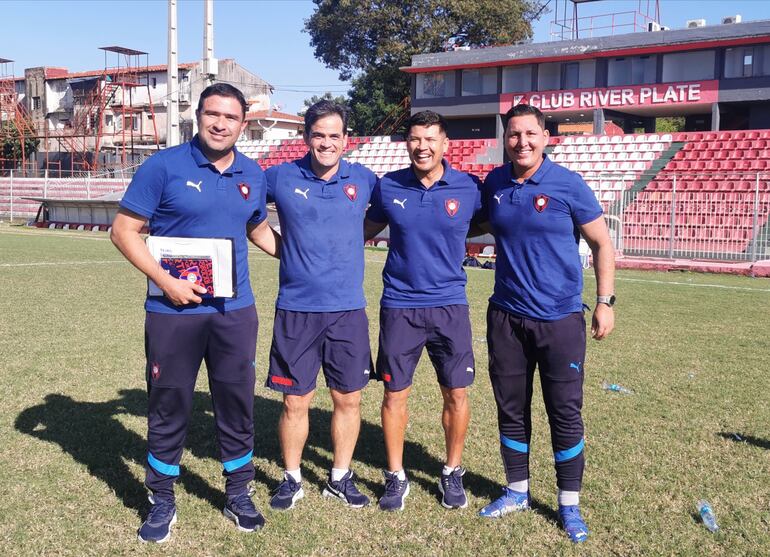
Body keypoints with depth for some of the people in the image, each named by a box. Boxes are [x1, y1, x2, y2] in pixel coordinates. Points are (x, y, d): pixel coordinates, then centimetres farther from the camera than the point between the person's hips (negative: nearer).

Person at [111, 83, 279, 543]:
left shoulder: (253, 175, 5)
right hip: (174, 313, -3)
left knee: (238, 406, 11)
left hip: (235, 311, 4)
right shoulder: (164, 166, -8)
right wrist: (165, 281, -16)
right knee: (169, 408, 8)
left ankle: (239, 495, 30)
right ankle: (162, 502, 27)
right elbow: (124, 231, -7)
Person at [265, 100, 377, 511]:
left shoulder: (364, 180, 3)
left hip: (348, 310, 2)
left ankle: (340, 477, 28)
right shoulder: (281, 178, -2)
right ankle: (291, 479, 25)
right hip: (296, 310, -1)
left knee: (348, 399, 9)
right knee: (295, 401, 6)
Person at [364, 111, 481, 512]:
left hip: (449, 305, 0)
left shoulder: (469, 188, -4)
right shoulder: (388, 187, 0)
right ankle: (396, 476, 23)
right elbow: (367, 229, 15)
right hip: (399, 306, 1)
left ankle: (452, 473, 26)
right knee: (394, 393, 6)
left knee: (456, 394, 5)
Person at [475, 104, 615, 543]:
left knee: (565, 412, 3)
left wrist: (605, 301, -6)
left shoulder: (568, 185, -9)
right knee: (511, 408, 12)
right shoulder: (494, 184, 3)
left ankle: (570, 505, 19)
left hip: (560, 318, -4)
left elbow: (602, 244, -2)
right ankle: (517, 492, 29)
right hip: (506, 317, 4)